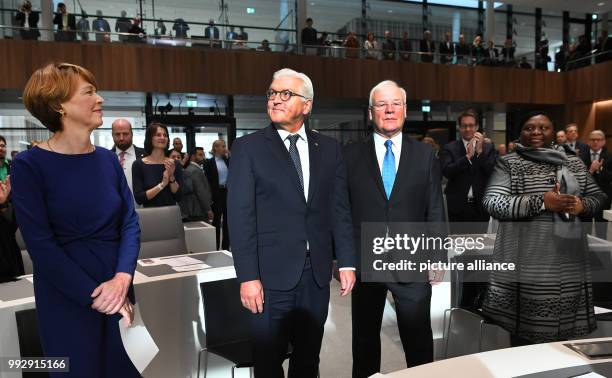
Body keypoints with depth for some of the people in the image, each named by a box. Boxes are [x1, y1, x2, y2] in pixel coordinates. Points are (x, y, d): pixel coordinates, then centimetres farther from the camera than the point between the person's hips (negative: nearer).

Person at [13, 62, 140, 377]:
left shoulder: (107, 158, 4)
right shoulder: (30, 165, -9)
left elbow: (130, 223, 0)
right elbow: (40, 244, -14)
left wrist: (122, 278, -15)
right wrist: (94, 295, -15)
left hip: (118, 290, 4)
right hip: (67, 299, -4)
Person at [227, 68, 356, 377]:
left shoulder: (329, 148, 7)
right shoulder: (247, 148, -3)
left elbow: (340, 209, 7)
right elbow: (240, 216, -8)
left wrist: (347, 262, 3)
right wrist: (248, 277, -12)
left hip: (317, 273, 3)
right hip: (272, 273, -2)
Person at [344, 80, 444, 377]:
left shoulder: (425, 154, 3)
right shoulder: (351, 154, 0)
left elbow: (435, 209, 4)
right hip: (364, 263, 0)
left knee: (419, 343, 13)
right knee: (365, 341, 17)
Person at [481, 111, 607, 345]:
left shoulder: (574, 163, 14)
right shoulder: (508, 164, -1)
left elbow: (599, 197, 17)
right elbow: (492, 203, -12)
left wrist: (582, 205, -6)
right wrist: (542, 201, -20)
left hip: (568, 259, 4)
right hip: (527, 261, -4)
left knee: (565, 330, 11)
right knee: (526, 331, 2)